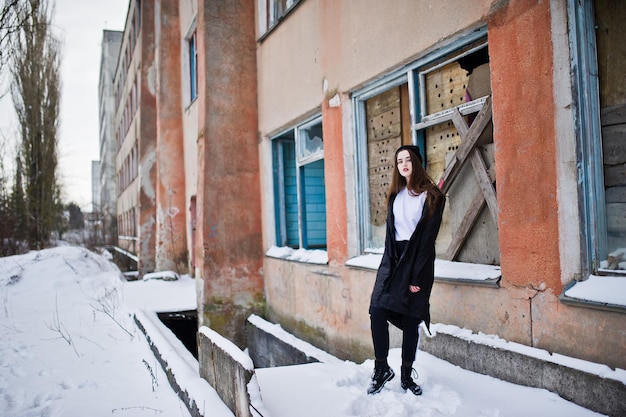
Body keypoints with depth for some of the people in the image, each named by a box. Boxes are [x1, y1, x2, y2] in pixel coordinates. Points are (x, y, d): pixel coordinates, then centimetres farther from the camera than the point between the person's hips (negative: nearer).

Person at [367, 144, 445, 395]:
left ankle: (406, 376, 14)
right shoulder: (395, 194, 12)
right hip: (393, 258, 4)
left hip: (418, 261, -4)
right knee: (377, 311, -9)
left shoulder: (432, 196, -3)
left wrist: (416, 275, -13)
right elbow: (391, 231, 9)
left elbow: (428, 237, -9)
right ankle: (382, 370, 4)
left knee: (411, 319, 2)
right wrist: (392, 265, -3)